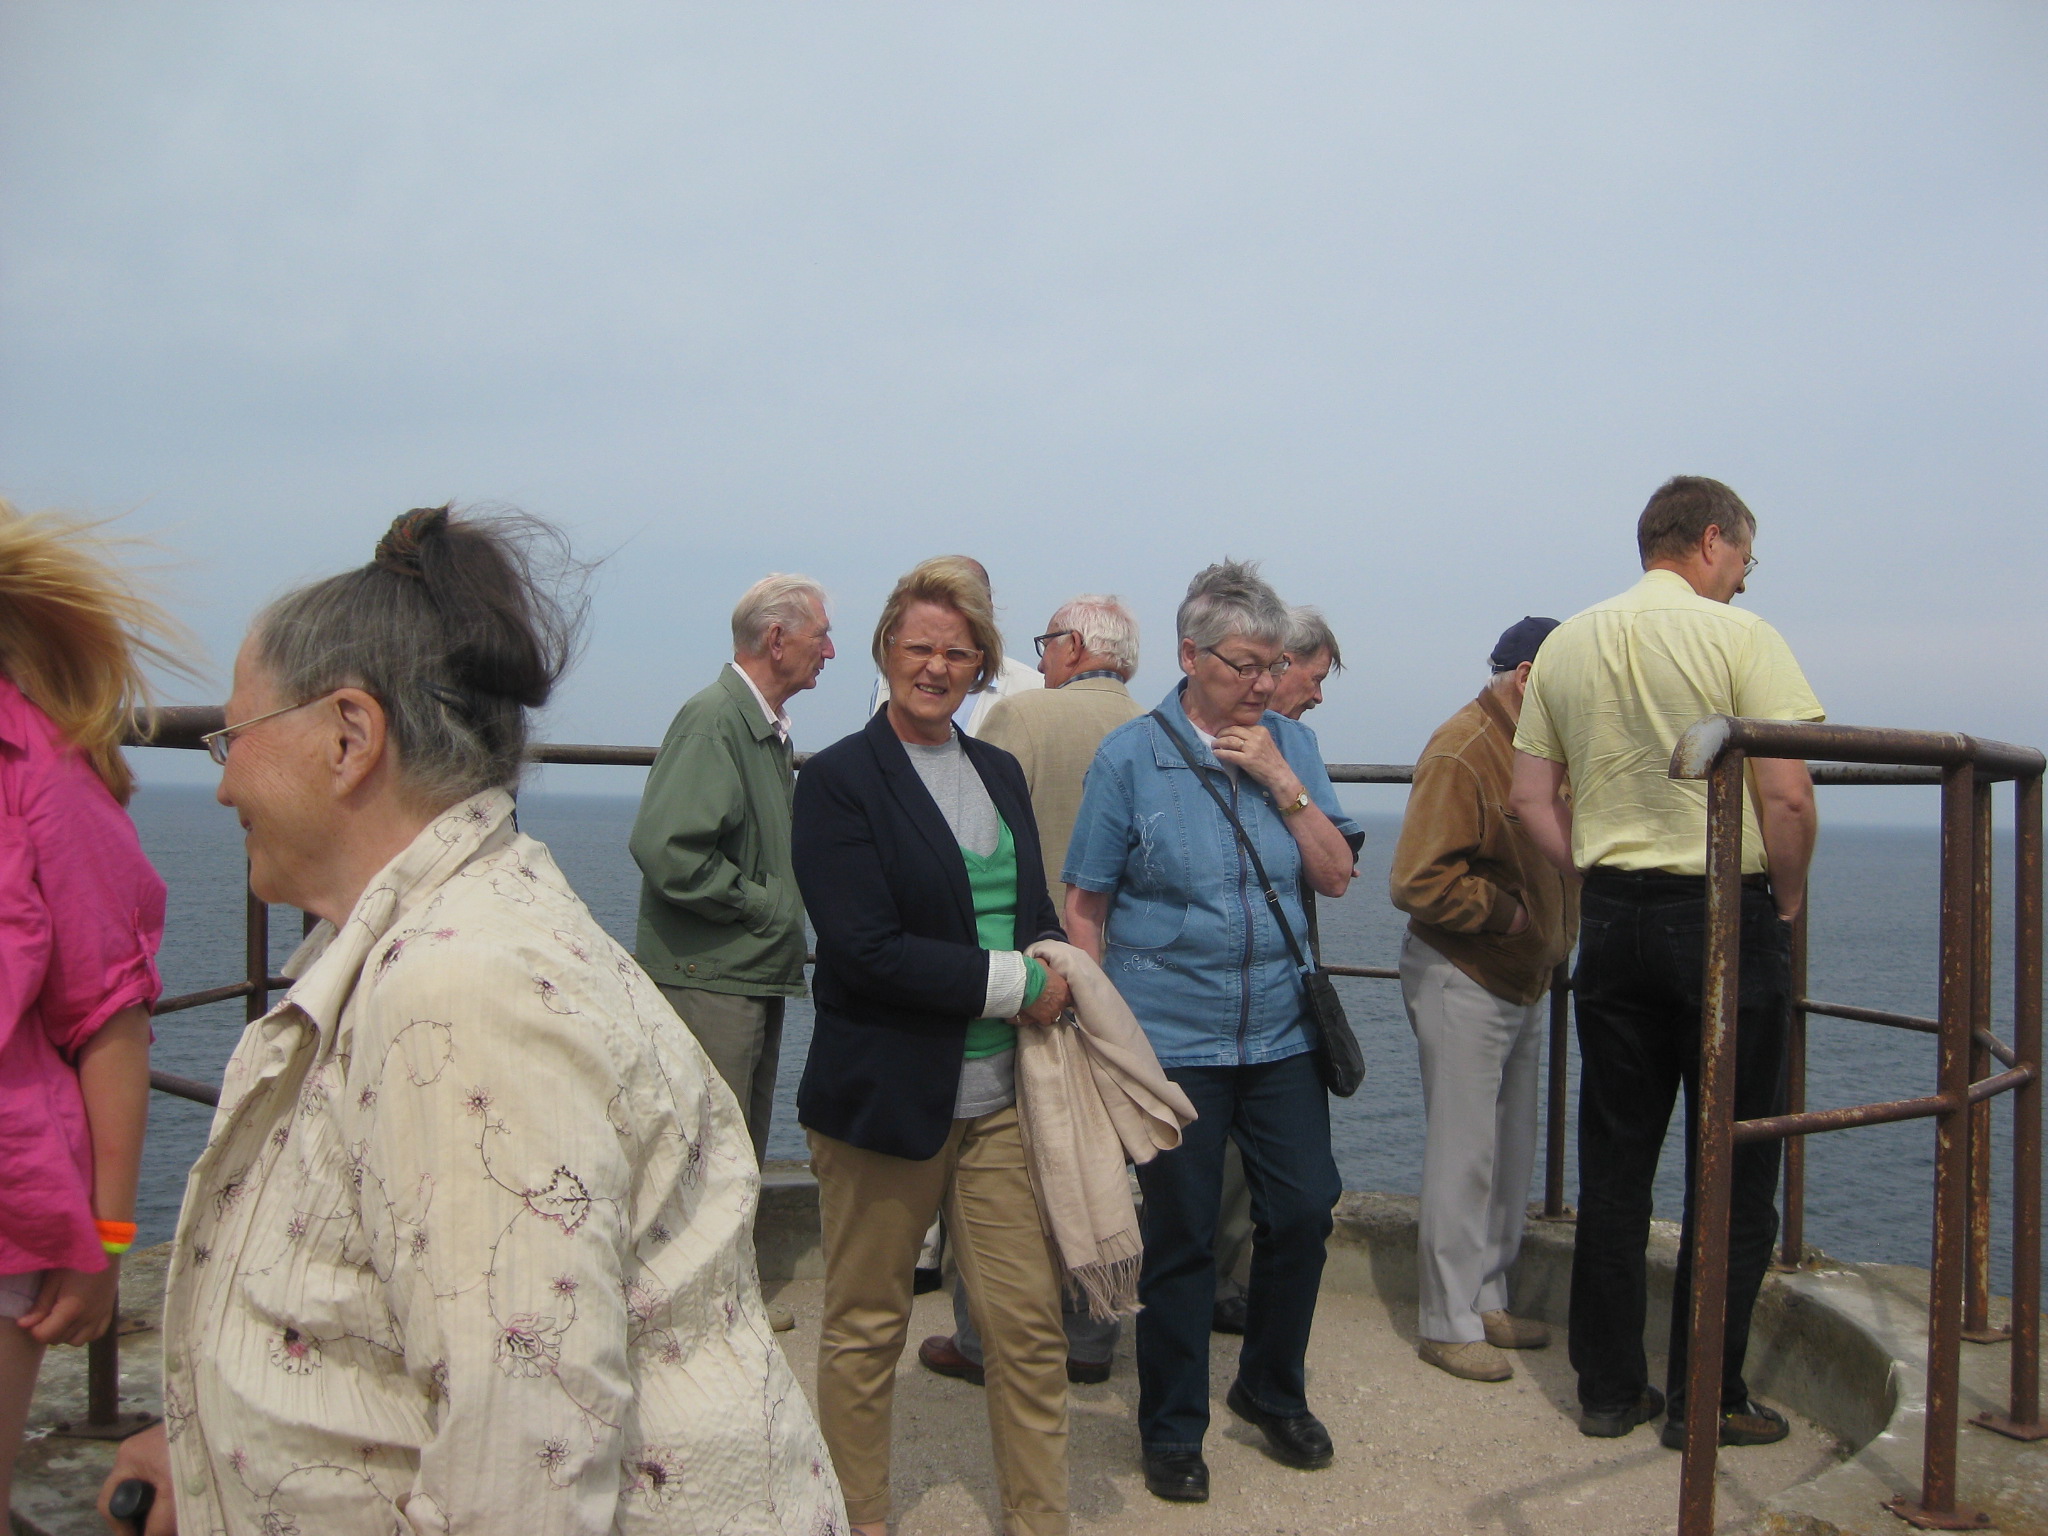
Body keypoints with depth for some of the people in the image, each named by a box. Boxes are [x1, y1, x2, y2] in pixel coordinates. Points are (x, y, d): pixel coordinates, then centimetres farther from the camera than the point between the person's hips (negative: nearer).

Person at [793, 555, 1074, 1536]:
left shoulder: (1001, 773, 13)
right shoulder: (838, 780, -8)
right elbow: (866, 949, -17)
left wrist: (1054, 957, -2)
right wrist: (1012, 982, -15)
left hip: (1000, 1096, 5)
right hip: (883, 1094, -5)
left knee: (1030, 1318, 6)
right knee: (865, 1330, 11)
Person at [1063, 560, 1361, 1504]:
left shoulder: (1290, 745, 5)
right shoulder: (1130, 756, -5)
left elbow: (1336, 877, 0)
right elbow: (1085, 906, -2)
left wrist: (1281, 780, -11)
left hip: (1281, 1035, 4)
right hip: (1172, 1037, -3)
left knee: (1304, 1211, 7)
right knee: (1179, 1235, 6)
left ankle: (1272, 1390, 33)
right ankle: (1172, 1429, 26)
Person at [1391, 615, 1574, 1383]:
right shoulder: (1461, 752, -19)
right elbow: (1418, 883, -24)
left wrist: (1553, 934, 7)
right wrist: (1506, 913, -18)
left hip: (1521, 981, 9)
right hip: (1463, 981, -9)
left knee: (1511, 1154, 16)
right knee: (1463, 1160, -2)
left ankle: (1488, 1300, 29)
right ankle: (1448, 1324, 10)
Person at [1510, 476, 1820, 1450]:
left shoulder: (1566, 645, 8)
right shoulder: (1739, 636, -8)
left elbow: (1531, 799, 8)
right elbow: (1787, 796, -14)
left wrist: (1598, 879, 11)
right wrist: (1787, 904, 0)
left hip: (1614, 919, 5)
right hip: (1726, 916, -5)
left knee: (1613, 1162, 12)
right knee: (1732, 1169, 7)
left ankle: (1610, 1389, 20)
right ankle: (1706, 1399, 14)